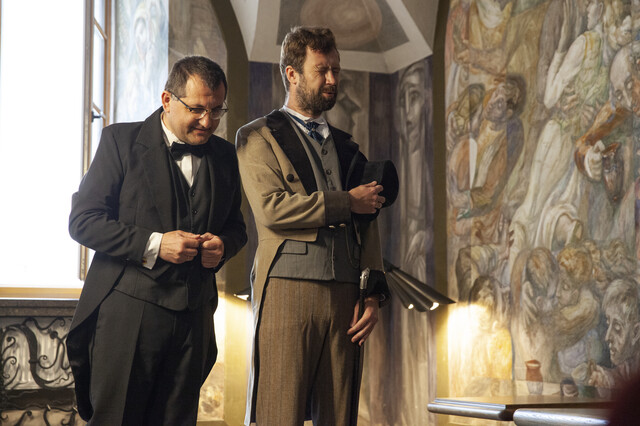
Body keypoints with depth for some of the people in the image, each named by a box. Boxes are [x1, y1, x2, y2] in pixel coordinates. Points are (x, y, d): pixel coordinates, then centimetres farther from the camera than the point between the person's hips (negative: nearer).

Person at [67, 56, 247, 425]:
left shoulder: (224, 155, 12)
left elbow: (236, 226, 21)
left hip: (194, 318, 4)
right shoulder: (121, 140, -2)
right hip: (128, 312, -4)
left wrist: (223, 245, -4)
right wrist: (152, 244, -17)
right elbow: (83, 220, -6)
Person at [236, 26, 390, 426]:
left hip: (344, 299, 5)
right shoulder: (258, 136, 7)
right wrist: (346, 202, -4)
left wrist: (373, 295, 6)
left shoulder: (346, 147, 23)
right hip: (287, 290, -5)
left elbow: (367, 226, 18)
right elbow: (271, 208, -10)